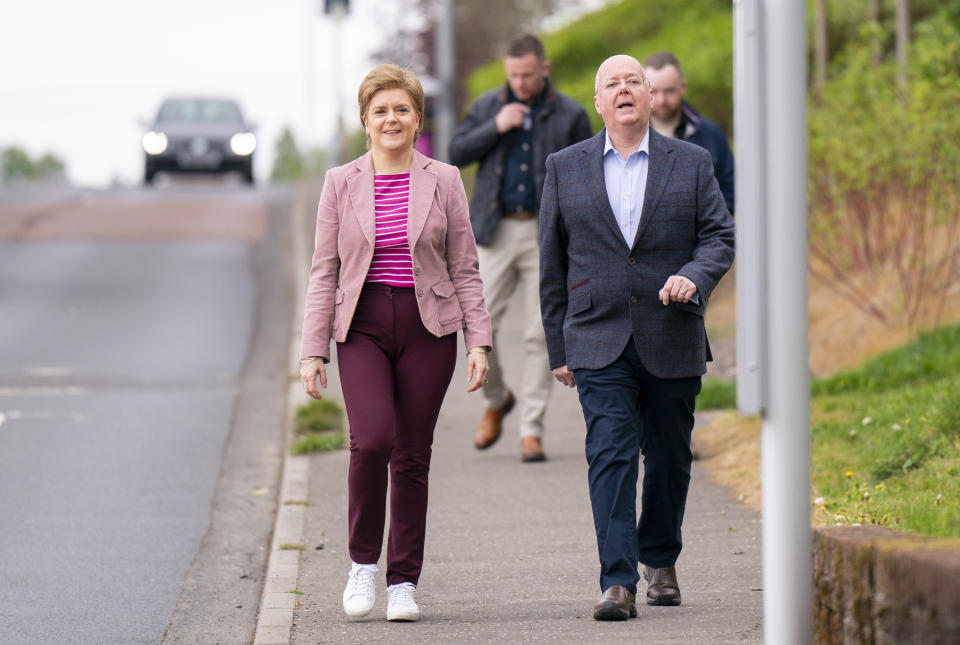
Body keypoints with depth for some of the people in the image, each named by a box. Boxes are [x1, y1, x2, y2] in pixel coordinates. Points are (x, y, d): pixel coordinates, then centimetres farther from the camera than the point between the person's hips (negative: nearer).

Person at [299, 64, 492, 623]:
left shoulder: (444, 181, 6)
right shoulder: (341, 184, 6)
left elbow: (465, 269, 7)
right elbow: (324, 272, 7)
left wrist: (479, 341, -1)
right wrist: (313, 350, 0)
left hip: (429, 327, 1)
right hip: (363, 325, -1)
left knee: (413, 456, 2)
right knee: (372, 439, -20)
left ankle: (403, 582, 12)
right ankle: (363, 563, -1)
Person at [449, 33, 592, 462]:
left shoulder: (571, 116, 4)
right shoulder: (487, 106, 9)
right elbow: (457, 153, 4)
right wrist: (496, 127, -10)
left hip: (546, 235, -1)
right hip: (496, 232, 1)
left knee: (539, 334, -3)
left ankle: (532, 430, 2)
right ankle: (496, 401, 20)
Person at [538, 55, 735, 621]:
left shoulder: (691, 164, 7)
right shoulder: (565, 169, 8)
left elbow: (720, 235, 3)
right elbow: (553, 261, 10)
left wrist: (694, 276, -19)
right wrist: (558, 347, 7)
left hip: (671, 341, 1)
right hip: (599, 343, -1)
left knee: (669, 457, 10)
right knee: (610, 456, -12)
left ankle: (660, 559, 33)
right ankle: (618, 583, -17)